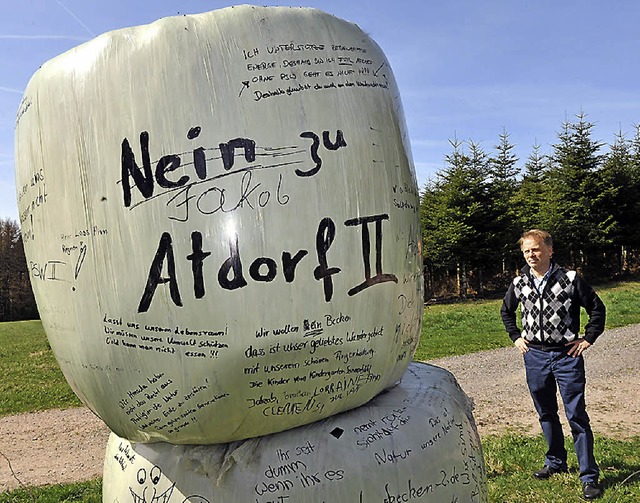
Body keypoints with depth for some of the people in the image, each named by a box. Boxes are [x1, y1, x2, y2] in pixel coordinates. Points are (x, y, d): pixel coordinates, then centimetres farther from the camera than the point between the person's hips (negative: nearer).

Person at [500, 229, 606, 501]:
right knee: (546, 414, 15)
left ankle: (589, 477, 6)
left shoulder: (570, 279, -8)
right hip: (534, 356, 4)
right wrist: (516, 337, 12)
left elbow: (597, 308, 2)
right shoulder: (519, 283, 2)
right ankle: (556, 462, 33)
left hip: (567, 355, -4)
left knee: (576, 415, -3)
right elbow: (506, 310, 20)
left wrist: (588, 338, -2)